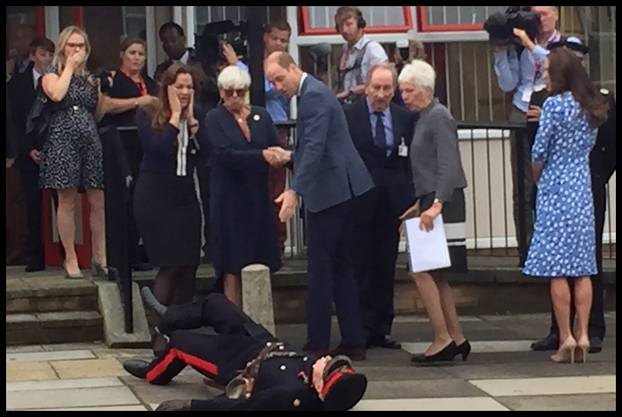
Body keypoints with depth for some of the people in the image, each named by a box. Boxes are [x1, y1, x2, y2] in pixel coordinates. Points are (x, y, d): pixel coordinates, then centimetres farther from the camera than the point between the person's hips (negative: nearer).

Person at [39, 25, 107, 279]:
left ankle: (100, 258, 7)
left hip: (90, 141, 4)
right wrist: (69, 66, -7)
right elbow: (57, 94, -18)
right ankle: (70, 259, 3)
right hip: (63, 141, -4)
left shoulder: (89, 77, 18)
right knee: (67, 202, -3)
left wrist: (102, 91, 4)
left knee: (98, 203, -1)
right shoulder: (52, 73, 5)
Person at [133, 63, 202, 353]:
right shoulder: (148, 117, -3)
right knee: (170, 266, -10)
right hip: (156, 200, -5)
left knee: (188, 267, 2)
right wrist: (175, 117, -11)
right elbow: (159, 147, -19)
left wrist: (191, 119, -7)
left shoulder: (194, 118, 10)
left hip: (185, 199, 5)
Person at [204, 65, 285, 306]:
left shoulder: (261, 116, 10)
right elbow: (225, 155, -16)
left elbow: (276, 147, 3)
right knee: (233, 267, -3)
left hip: (258, 198, 4)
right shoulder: (214, 119, -3)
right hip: (230, 200, -4)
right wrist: (262, 155, -28)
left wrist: (280, 156, -21)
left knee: (261, 264, 2)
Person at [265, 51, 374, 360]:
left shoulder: (314, 96, -16)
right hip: (338, 190, 11)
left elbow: (314, 148, -26)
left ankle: (317, 344, -4)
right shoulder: (311, 92, 16)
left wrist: (294, 191, -31)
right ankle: (353, 342, 15)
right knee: (340, 267, 12)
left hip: (329, 191, -11)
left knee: (321, 269, -6)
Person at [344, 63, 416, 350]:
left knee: (386, 268, 8)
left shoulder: (405, 118, 7)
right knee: (362, 267, 1)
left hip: (392, 203, 3)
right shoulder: (348, 115, -2)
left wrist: (409, 200, -2)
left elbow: (410, 161, 6)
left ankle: (382, 329, 15)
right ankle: (363, 330, 6)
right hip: (360, 201, -3)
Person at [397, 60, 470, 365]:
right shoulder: (424, 118, 18)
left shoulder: (439, 117, -11)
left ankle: (443, 339, -10)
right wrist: (420, 205, 22)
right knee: (434, 275, 10)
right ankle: (456, 339, 14)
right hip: (432, 202, 10)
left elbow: (449, 167, -20)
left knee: (422, 271, -12)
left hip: (443, 203, -10)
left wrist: (436, 205, -28)